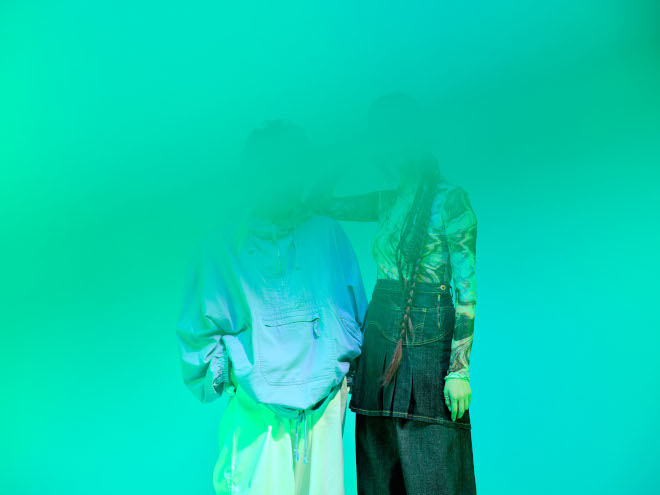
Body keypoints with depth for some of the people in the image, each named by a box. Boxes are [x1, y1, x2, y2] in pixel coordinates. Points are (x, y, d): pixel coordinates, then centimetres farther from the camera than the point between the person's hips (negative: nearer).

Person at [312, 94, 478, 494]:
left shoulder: (450, 200, -7)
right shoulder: (389, 202, 12)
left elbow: (466, 292, -10)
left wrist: (460, 369, -14)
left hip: (429, 346, -6)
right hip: (381, 345, 6)